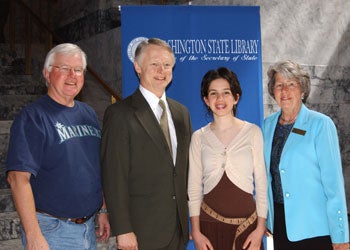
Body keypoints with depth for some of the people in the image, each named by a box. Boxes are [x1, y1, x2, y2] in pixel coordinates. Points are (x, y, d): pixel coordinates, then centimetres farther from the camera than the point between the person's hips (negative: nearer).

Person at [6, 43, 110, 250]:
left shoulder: (88, 114, 10)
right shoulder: (32, 117, -11)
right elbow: (18, 178, -19)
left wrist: (103, 210, 15)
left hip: (88, 226, 7)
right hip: (51, 230, -7)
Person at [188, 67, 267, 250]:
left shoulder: (253, 132, 0)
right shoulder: (199, 137, 3)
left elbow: (261, 184, 2)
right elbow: (194, 188, 4)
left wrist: (260, 228, -2)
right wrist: (196, 233, -1)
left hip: (246, 223, -1)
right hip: (210, 223, 1)